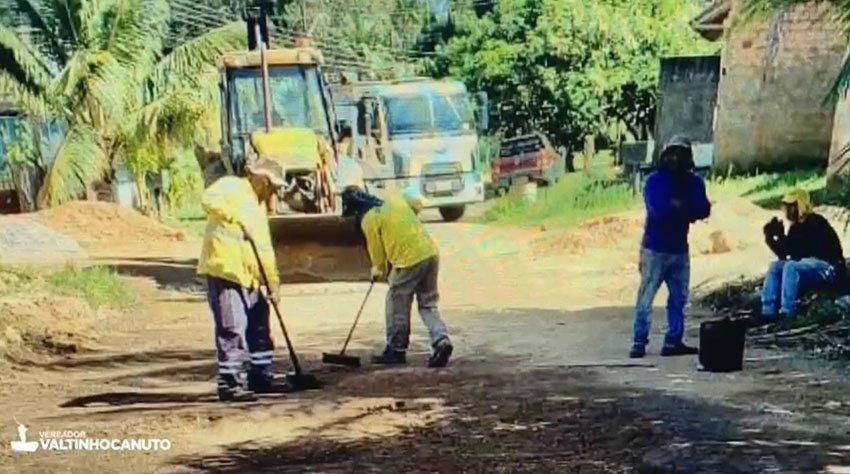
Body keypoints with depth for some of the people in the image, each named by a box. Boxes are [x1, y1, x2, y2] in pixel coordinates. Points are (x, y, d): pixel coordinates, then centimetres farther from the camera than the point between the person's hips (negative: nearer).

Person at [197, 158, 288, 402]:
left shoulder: (259, 206, 22)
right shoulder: (231, 186, -3)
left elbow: (265, 250, 21)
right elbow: (209, 199, -25)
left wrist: (273, 283, 17)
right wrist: (239, 218, -29)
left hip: (248, 276, 9)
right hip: (224, 271, -9)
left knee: (259, 326, 14)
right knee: (232, 330, -9)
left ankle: (261, 377, 25)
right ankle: (229, 384, -3)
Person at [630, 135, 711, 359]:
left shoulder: (694, 182, 6)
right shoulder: (655, 180, -7)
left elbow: (703, 210, -7)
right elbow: (657, 209, -21)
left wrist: (677, 207, -19)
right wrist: (686, 210, -12)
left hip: (680, 250, 5)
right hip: (655, 250, -5)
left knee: (679, 298, 7)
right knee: (646, 298, -5)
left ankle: (673, 341, 14)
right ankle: (639, 343, -2)